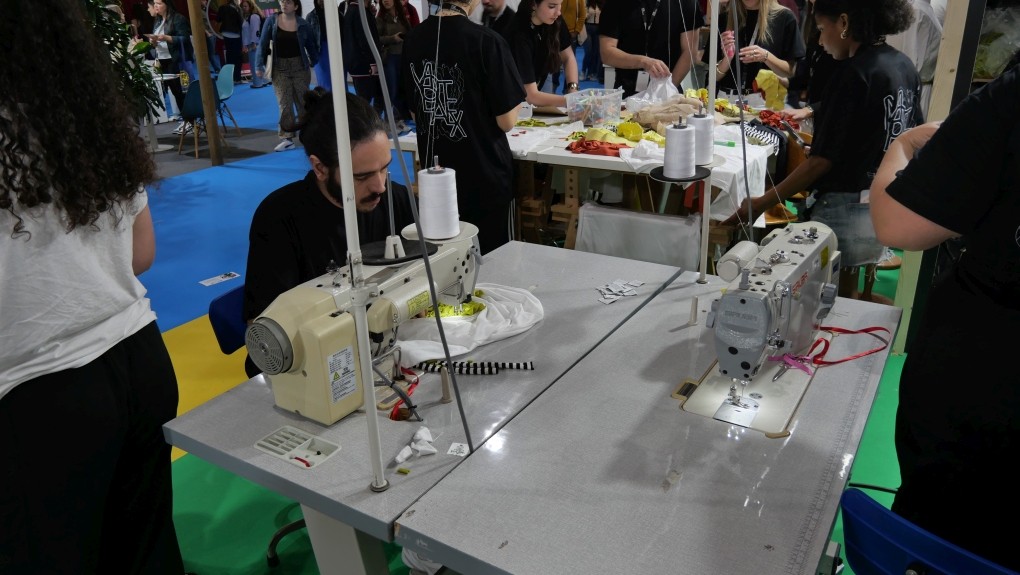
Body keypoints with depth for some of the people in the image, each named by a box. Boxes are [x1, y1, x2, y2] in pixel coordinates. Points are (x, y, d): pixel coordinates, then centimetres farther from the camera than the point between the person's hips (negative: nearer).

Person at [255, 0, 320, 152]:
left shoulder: (303, 24, -1)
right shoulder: (271, 21, -1)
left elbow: (311, 46, 11)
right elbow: (263, 44, 0)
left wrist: (314, 62, 5)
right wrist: (259, 65, -5)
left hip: (300, 67, 0)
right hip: (280, 68, 0)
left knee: (302, 102, 7)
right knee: (284, 103, -3)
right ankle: (287, 138, 0)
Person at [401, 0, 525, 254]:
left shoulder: (412, 39, 1)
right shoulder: (486, 41, -17)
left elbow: (415, 113, 10)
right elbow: (506, 121, -14)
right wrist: (513, 99, 5)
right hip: (484, 177, -5)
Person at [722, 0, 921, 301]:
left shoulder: (855, 75, -19)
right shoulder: (904, 66, 6)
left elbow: (822, 160, -20)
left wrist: (762, 203, -15)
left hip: (844, 210, -9)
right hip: (885, 205, 9)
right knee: (846, 296, 20)